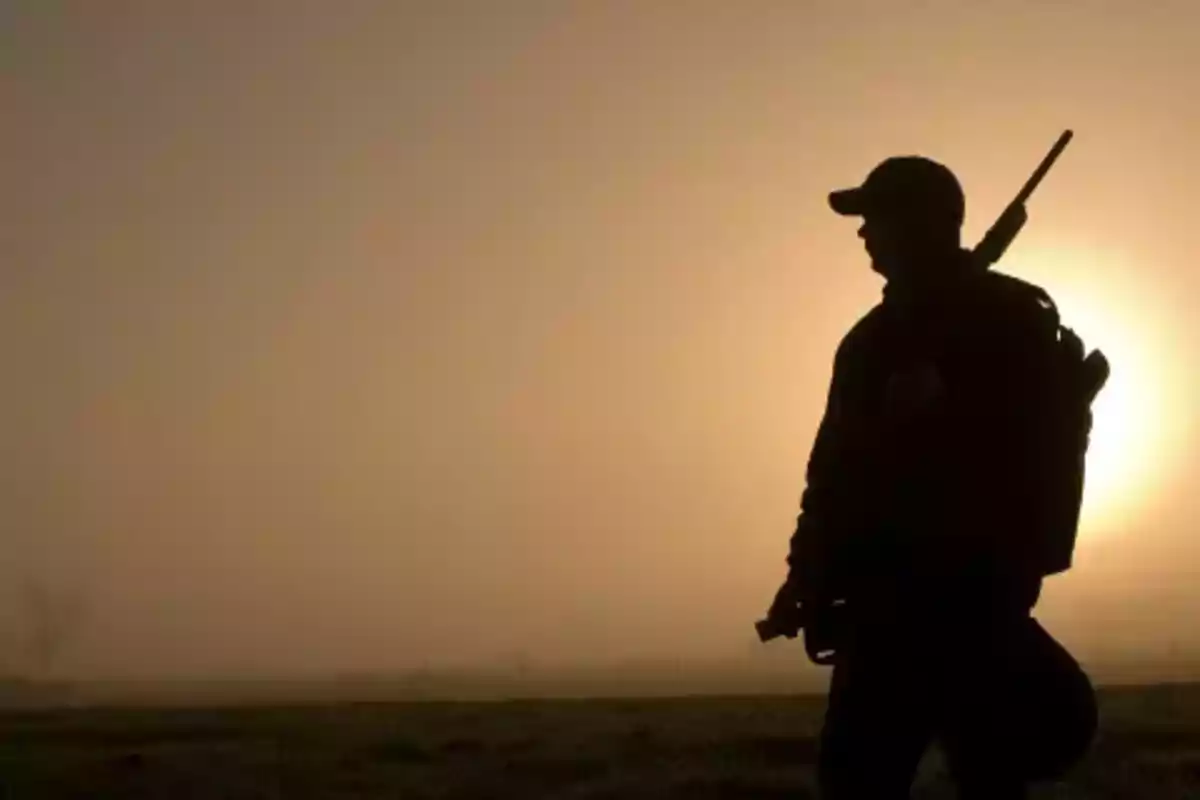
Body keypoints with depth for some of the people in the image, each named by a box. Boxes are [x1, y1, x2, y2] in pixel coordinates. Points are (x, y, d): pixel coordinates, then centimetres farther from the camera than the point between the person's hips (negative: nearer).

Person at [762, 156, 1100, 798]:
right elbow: (837, 467, 17)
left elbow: (1040, 452, -10)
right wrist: (810, 573, 8)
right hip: (884, 599, 7)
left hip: (971, 596, -7)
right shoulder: (874, 339, 19)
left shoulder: (1011, 321, -1)